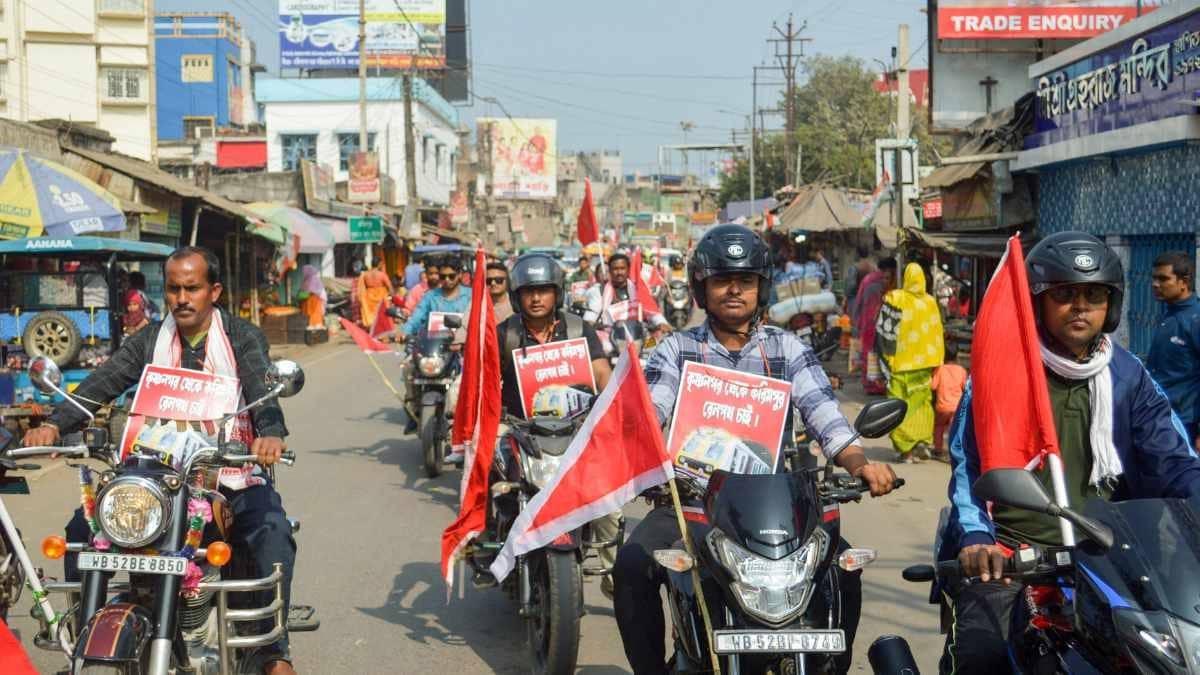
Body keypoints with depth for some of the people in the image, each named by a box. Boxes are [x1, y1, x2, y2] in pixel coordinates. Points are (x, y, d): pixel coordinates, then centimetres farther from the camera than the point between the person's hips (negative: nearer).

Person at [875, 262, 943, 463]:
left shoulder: (894, 299, -9)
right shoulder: (931, 302, 0)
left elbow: (885, 331, -7)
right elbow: (937, 333, 5)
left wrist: (886, 356, 3)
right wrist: (935, 363, 12)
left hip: (901, 363, -3)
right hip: (924, 362, 3)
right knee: (922, 403, 14)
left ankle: (905, 448, 0)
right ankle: (923, 442, 7)